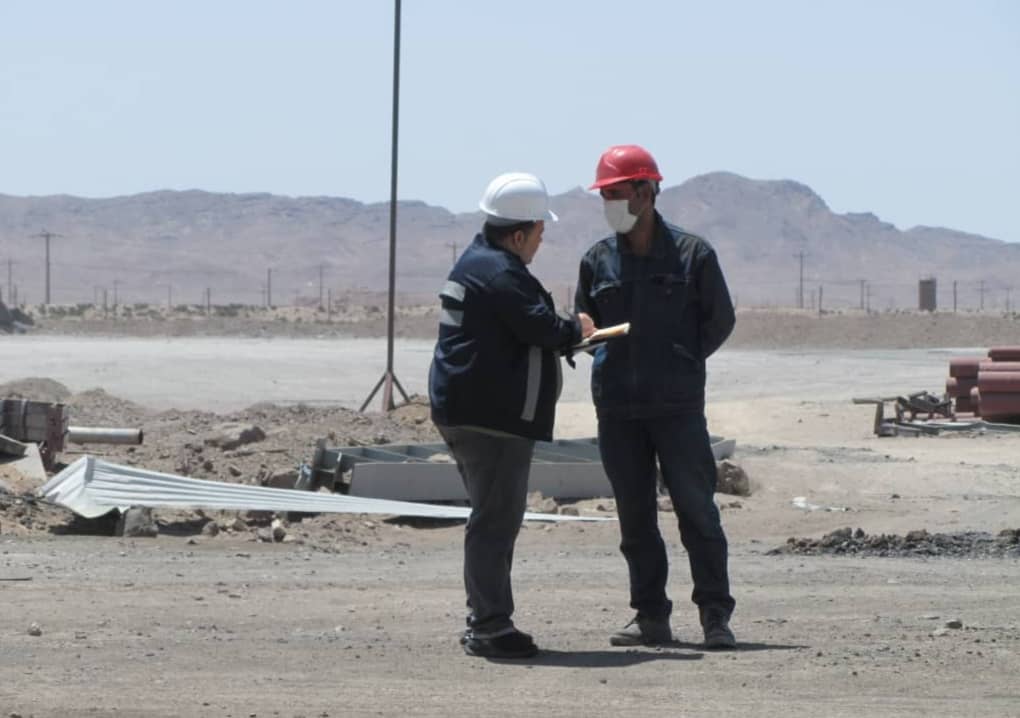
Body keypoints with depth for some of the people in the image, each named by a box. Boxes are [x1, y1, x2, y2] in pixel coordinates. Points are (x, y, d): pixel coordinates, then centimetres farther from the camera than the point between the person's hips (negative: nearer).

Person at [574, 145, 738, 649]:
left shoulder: (691, 253, 0)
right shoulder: (597, 260, 9)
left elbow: (720, 320, 7)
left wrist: (680, 363, 2)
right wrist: (609, 365, 4)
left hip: (677, 405, -3)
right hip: (617, 409, 4)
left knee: (696, 508, -4)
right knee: (635, 517, 6)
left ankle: (715, 616, 0)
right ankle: (651, 617, 12)